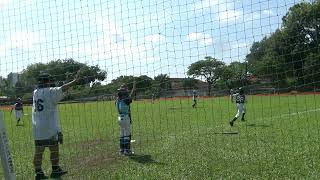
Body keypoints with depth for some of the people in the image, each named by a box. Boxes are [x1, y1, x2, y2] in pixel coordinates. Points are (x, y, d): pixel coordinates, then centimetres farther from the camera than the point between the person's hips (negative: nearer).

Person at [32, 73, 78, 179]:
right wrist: (74, 81, -16)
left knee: (38, 150, 5)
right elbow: (62, 89, -18)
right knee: (54, 149, 6)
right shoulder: (50, 91, -8)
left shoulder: (35, 93, 12)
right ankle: (55, 170, 13)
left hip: (37, 128, 6)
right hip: (50, 127, -6)